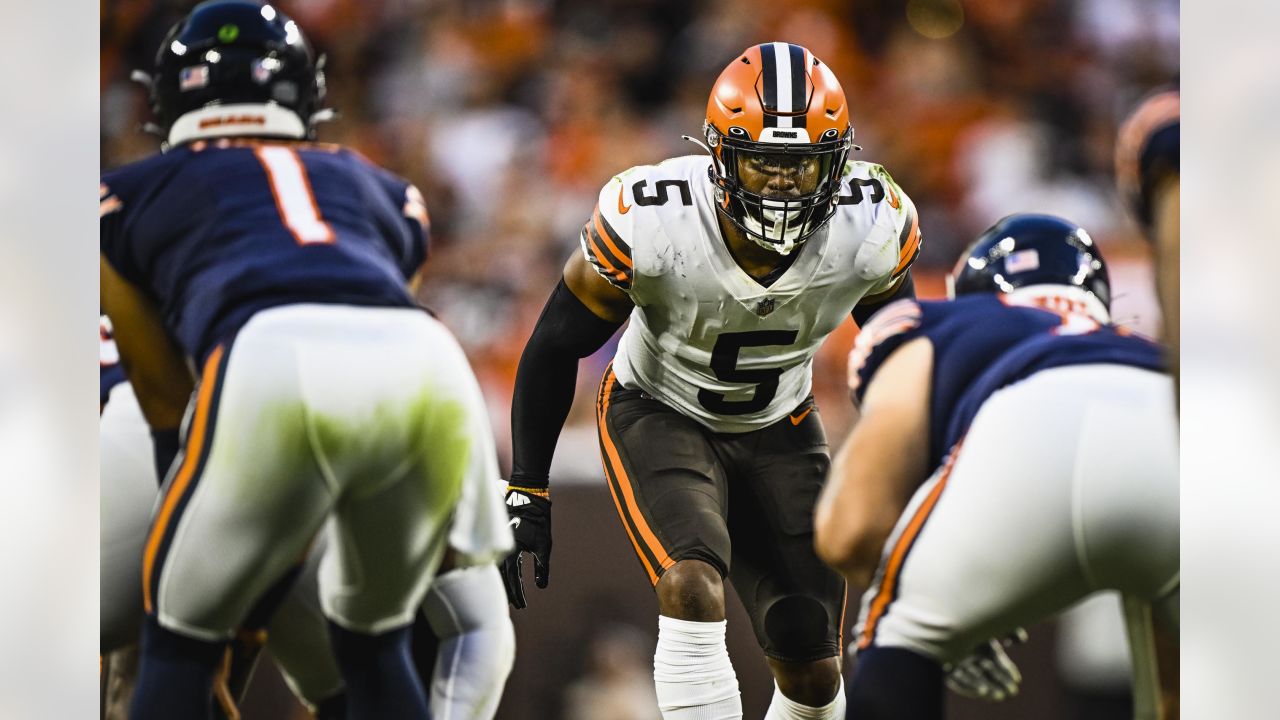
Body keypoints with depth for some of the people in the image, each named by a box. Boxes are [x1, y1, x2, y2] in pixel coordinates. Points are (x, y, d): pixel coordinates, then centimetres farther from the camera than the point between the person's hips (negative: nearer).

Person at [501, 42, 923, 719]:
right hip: (658, 415, -3)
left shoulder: (874, 229, -23)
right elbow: (555, 347, -15)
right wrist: (525, 492, -13)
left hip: (779, 428, 3)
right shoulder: (650, 221, -30)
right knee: (694, 589, -30)